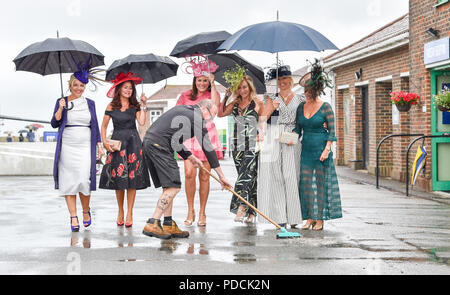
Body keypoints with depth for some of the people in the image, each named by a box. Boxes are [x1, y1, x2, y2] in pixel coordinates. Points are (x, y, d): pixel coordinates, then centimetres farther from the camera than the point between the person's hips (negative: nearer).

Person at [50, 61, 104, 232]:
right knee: (69, 182, -3)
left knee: (84, 180, -10)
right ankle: (73, 218, 1)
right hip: (67, 147, 0)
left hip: (85, 147, 0)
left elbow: (95, 126, 15)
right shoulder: (62, 102, 7)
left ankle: (86, 210, 14)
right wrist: (60, 109, -13)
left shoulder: (90, 103, 12)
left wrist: (99, 145, 8)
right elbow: (54, 124, 2)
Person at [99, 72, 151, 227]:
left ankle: (129, 213, 0)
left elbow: (141, 122, -5)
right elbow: (104, 125, 8)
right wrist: (104, 141, -4)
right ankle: (120, 211, 13)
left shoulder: (135, 106, 8)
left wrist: (143, 105, -4)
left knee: (132, 178, -4)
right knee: (118, 178, 0)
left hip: (133, 142, 0)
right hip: (117, 142, 0)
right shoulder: (111, 107, 6)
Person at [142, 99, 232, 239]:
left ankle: (169, 225, 12)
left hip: (148, 142, 10)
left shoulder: (181, 109, 25)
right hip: (159, 145, -10)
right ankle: (152, 225, -14)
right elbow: (207, 148, -3)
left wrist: (191, 157, 31)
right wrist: (221, 176, 0)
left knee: (169, 186, 12)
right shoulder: (196, 117, -2)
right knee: (173, 187, -10)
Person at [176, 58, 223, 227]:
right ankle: (190, 211, 3)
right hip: (189, 136, 1)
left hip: (207, 136, -1)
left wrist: (212, 84, -12)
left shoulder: (212, 94, 7)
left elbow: (215, 104, -15)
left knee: (204, 176, 1)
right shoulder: (186, 95, 11)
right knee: (189, 173, -11)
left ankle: (202, 213, 10)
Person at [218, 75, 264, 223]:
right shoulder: (235, 104, 14)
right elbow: (220, 113, 3)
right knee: (246, 176, 5)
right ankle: (250, 213, 7)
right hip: (237, 145, 4)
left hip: (253, 145, -4)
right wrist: (225, 97, 1)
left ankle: (241, 208, -29)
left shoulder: (258, 103, 3)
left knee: (246, 174, -18)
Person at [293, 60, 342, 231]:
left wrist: (327, 149, -15)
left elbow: (331, 131, -6)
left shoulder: (325, 107, -5)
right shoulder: (301, 107, 10)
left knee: (321, 183, -2)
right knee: (305, 183, 2)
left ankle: (320, 219, 2)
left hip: (320, 148, -5)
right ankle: (309, 219, 8)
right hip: (306, 149, 5)